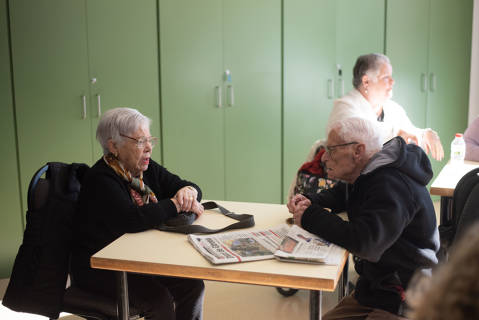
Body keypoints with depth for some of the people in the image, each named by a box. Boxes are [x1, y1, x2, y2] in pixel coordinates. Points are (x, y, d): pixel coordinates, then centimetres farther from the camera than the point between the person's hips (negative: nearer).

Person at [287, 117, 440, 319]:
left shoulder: (391, 186, -25)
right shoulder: (368, 174, 7)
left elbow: (364, 243, -36)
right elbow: (340, 194, 27)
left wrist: (310, 218, -22)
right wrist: (311, 202, 3)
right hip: (374, 287, 10)